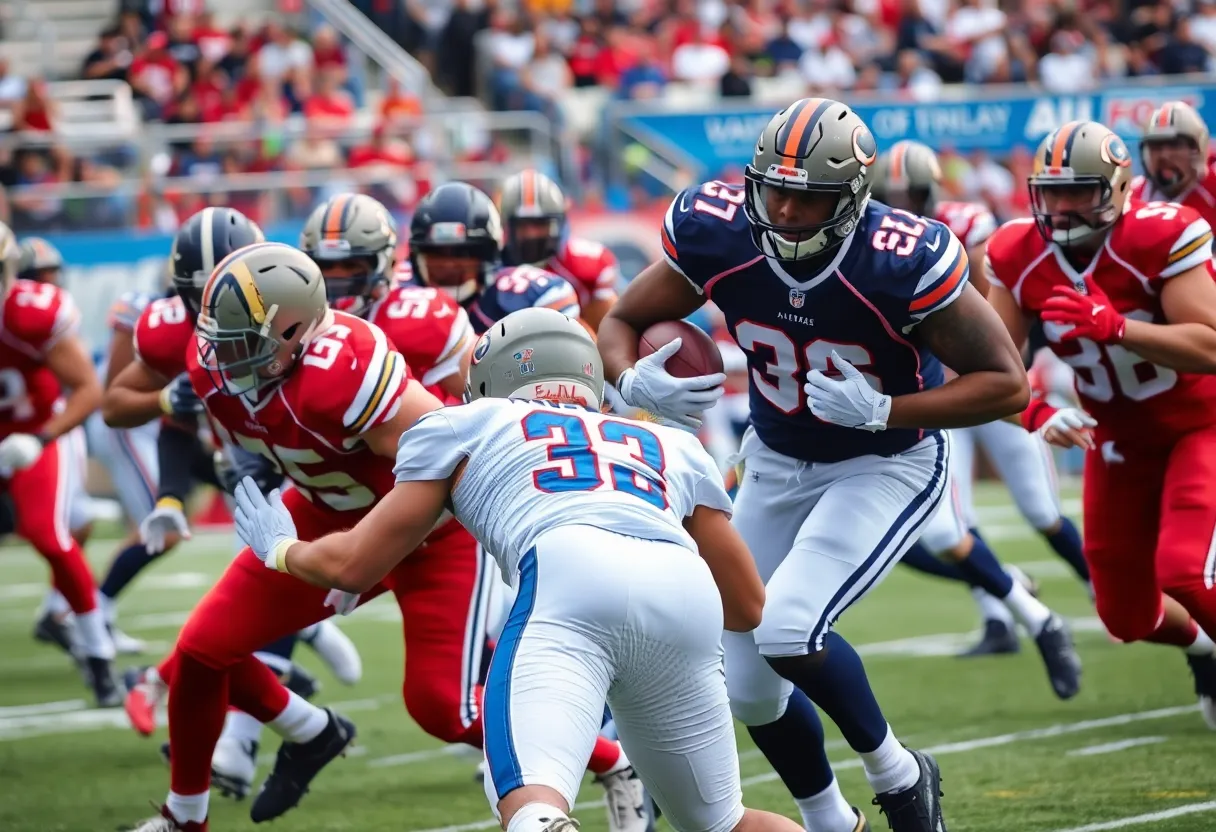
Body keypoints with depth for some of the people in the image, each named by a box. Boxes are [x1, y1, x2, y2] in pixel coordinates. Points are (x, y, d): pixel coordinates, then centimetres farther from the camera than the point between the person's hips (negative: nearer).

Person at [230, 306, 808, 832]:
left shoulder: (466, 425, 30)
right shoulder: (675, 448, 37)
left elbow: (354, 565, 31)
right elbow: (747, 607, 40)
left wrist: (281, 550, 52)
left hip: (569, 575, -4)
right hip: (685, 596, 4)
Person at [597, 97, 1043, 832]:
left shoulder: (904, 265, -32)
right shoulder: (718, 236, -22)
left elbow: (1007, 383, -24)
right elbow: (622, 323, -6)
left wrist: (881, 411, -35)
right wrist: (635, 382, -30)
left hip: (886, 464, -5)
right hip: (778, 462, 5)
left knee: (789, 629, -25)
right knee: (748, 684, 8)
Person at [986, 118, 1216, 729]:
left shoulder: (1161, 237, -28)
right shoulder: (1018, 259, -13)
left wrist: (1113, 326, -44)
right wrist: (1036, 415, -29)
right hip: (1120, 441, 5)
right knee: (1128, 615, 9)